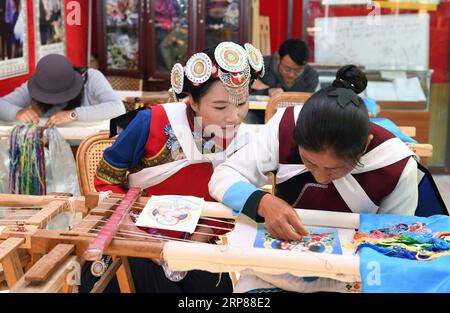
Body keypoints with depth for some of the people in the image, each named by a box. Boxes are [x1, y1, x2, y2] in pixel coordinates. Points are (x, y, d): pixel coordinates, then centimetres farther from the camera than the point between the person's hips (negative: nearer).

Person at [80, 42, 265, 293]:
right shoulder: (152, 123, -20)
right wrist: (132, 231, -20)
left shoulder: (242, 142, -8)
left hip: (193, 249, 3)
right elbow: (107, 180, -8)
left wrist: (198, 240, -12)